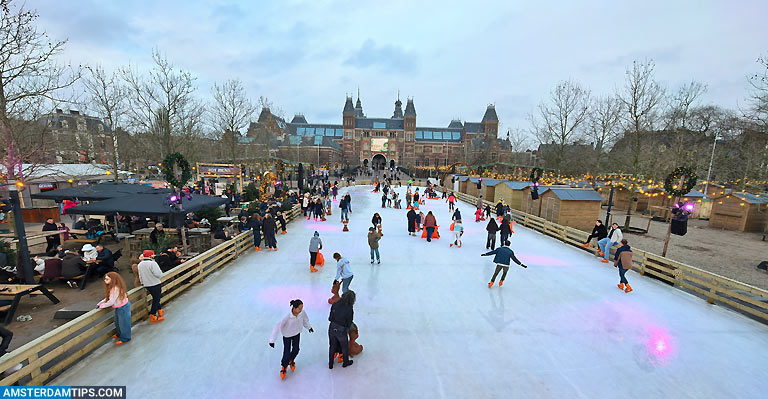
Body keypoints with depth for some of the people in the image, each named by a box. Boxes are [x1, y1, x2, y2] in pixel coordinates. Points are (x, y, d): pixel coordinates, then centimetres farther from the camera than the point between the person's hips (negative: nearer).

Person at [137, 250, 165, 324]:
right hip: (155, 284, -8)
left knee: (155, 298, 22)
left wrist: (143, 283, 24)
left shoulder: (140, 264, 5)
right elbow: (159, 274, -24)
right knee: (156, 299, 3)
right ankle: (153, 316, 5)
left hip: (147, 285, 8)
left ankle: (159, 311, 34)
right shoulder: (152, 263, -21)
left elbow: (140, 276, 13)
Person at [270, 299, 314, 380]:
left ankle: (291, 361, 45)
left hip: (297, 334, 4)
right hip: (287, 335, -3)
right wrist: (272, 340, -27)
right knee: (287, 353, 1)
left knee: (295, 350, 11)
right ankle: (284, 367, 33)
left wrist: (309, 327, 14)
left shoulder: (302, 313, -25)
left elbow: (305, 319, -2)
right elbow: (278, 327, -31)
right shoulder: (288, 317, -38)